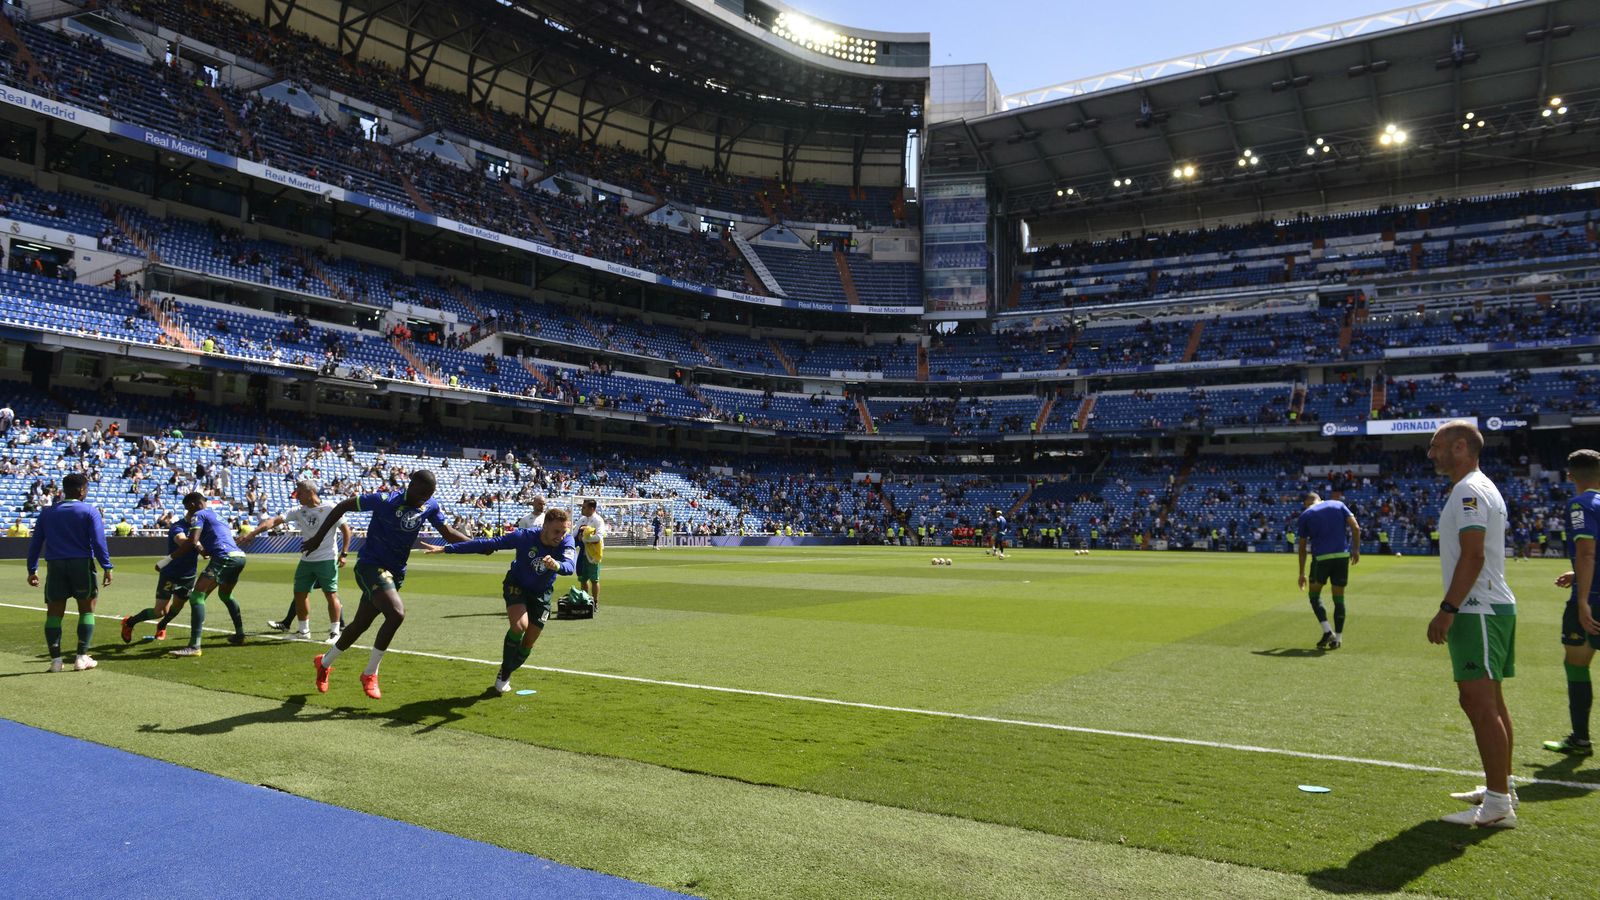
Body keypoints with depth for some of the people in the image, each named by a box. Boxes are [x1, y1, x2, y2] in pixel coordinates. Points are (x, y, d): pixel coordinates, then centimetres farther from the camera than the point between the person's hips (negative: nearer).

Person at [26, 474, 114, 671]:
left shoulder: (47, 513, 9)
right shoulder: (89, 512, -3)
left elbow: (35, 543, 10)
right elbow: (98, 542, -11)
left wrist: (32, 570, 15)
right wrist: (107, 567, -9)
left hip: (55, 566, 3)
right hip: (82, 564, -3)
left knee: (54, 612, 9)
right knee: (87, 610, 7)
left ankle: (55, 659, 6)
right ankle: (82, 657, 3)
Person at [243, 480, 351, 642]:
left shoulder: (330, 508, -10)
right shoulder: (298, 511, 3)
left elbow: (346, 529, -6)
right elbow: (274, 521, -6)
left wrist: (343, 554, -9)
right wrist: (252, 533, -18)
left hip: (327, 560, -6)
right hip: (306, 560, 6)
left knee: (331, 595, -4)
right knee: (300, 594, 8)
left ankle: (335, 631, 5)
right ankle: (304, 631, 21)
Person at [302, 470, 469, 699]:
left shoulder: (429, 506, -3)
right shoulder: (386, 500, -19)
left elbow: (447, 533, 7)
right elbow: (343, 506, -9)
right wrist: (318, 538, -6)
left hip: (395, 573, 7)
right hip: (370, 565, -6)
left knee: (361, 624, 16)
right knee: (397, 613, -27)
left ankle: (324, 662, 43)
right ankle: (370, 674, -9)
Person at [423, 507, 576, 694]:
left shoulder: (567, 542, -25)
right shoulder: (524, 536, -28)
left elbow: (570, 566, -43)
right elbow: (487, 544, -23)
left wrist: (556, 565, -69)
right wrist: (445, 549, -22)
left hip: (541, 594, 2)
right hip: (517, 586, -2)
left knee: (528, 643, 4)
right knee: (519, 625, -27)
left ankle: (505, 674, 32)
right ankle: (503, 673, -4)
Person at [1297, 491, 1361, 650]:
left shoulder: (1305, 515, 8)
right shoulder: (1338, 504, 13)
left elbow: (1302, 547, 10)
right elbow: (1355, 527, 0)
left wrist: (1302, 574, 15)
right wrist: (1356, 550, 7)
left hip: (1321, 557, -2)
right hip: (1342, 555, 2)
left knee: (1314, 594, 13)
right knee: (1339, 598, 10)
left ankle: (1327, 631, -2)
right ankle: (1338, 638, 12)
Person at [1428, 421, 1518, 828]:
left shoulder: (1469, 491, -14)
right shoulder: (1481, 489, 19)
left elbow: (1473, 556, -22)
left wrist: (1447, 609, -23)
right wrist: (1454, 608, 19)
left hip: (1478, 611, -11)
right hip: (1493, 608, 11)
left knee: (1479, 702, -11)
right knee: (1489, 702, 16)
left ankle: (1498, 805, -9)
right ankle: (1500, 787, 25)